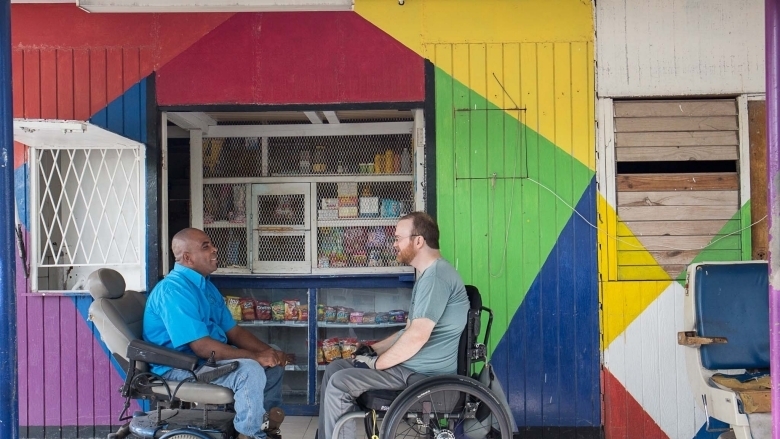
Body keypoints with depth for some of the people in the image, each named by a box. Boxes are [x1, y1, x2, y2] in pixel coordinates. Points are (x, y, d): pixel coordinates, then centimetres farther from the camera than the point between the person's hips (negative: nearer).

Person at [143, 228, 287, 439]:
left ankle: (267, 422, 14)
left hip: (211, 357, 10)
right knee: (249, 370, -29)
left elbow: (233, 331, 11)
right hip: (181, 366, -10)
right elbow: (201, 347, -27)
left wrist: (268, 351, -6)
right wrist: (255, 356, -24)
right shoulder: (173, 290, -21)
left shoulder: (206, 286, 11)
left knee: (273, 361, 7)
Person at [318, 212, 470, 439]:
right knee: (334, 369, 9)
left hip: (424, 372, -11)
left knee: (338, 384, -15)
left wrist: (375, 363, -15)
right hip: (412, 364, 11)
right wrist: (373, 349, 9)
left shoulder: (436, 276, -19)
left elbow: (417, 336, -25)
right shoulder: (428, 275, 17)